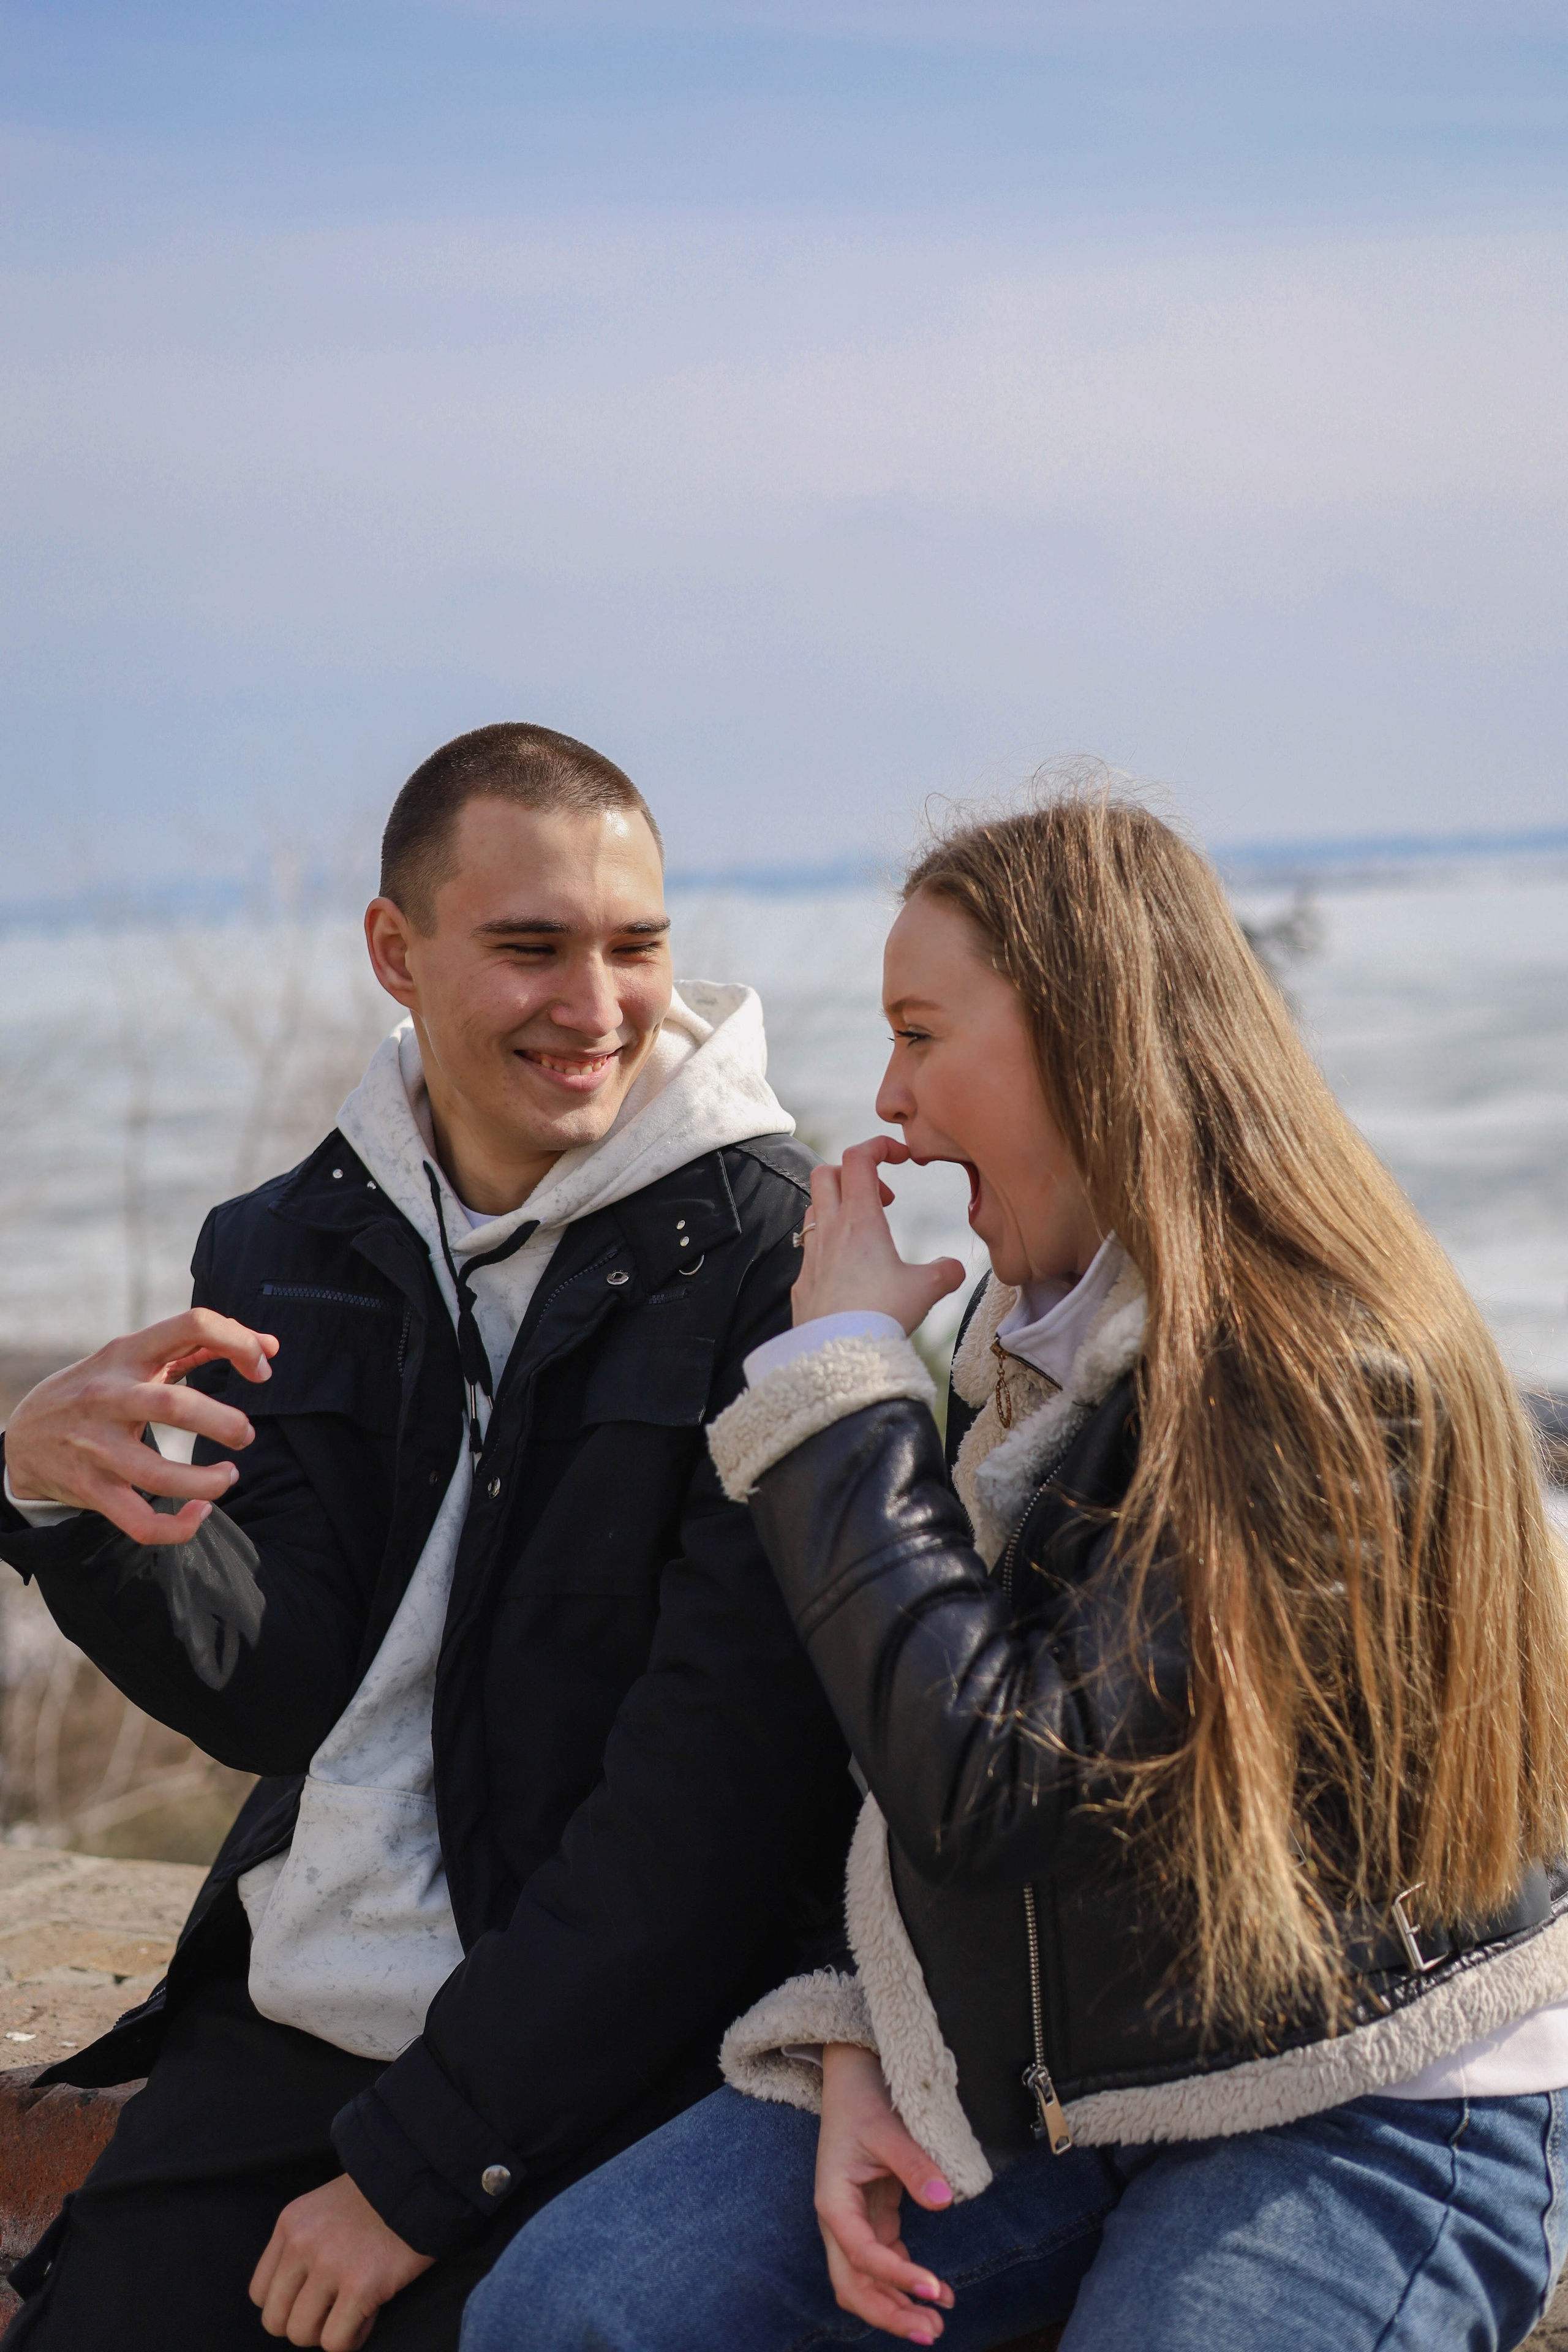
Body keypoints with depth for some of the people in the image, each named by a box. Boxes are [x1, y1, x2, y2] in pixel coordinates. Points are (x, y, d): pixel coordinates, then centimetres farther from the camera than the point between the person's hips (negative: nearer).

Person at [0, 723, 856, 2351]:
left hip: (603, 2058, -4)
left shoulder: (766, 1250, -12)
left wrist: (422, 2154, -15)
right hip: (285, 2018, 5)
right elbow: (279, 1697, -3)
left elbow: (722, 1780, -16)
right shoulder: (288, 1253, 6)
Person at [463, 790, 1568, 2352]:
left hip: (1349, 2117, -6)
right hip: (1016, 2064, 6)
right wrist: (858, 2052, -2)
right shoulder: (1038, 1332, 6)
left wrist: (841, 1369, -17)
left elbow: (993, 1780, -26)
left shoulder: (1339, 1386, -21)